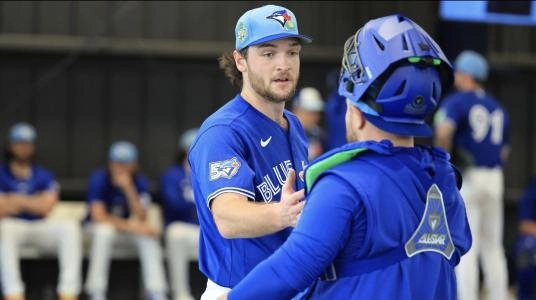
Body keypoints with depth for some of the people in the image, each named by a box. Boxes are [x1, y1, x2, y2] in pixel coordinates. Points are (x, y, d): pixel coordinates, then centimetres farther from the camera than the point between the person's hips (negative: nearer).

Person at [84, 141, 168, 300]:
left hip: (126, 226, 3)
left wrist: (129, 189, -36)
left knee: (148, 235, -28)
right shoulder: (99, 179, -20)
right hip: (97, 227, -3)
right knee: (104, 231, -38)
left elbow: (142, 218, -23)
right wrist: (132, 227, -38)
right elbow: (99, 217, -29)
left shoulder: (140, 181, -12)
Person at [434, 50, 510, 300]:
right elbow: (504, 150, 14)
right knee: (492, 246, 12)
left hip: (464, 176, -6)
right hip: (495, 177, 6)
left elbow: (444, 131, -22)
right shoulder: (498, 108, 15)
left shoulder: (456, 101, -4)